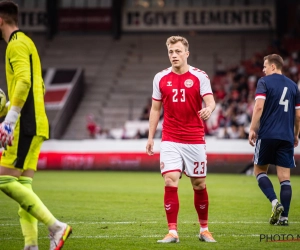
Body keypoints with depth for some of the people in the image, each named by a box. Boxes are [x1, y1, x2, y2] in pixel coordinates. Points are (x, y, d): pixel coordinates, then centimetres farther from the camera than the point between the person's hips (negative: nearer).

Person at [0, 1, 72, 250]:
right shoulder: (26, 42, 22)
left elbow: (24, 81, -22)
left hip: (26, 125, -10)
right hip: (34, 125, 10)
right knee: (23, 186, 5)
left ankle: (55, 226, -16)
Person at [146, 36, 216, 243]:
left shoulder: (199, 76, -3)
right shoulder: (161, 78, 4)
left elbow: (210, 101, -13)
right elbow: (155, 109, 12)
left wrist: (209, 109, -37)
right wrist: (150, 137, 8)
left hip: (195, 140, -1)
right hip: (170, 140, 1)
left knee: (199, 184, 7)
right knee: (170, 181, -13)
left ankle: (204, 229, 23)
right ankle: (173, 232, -9)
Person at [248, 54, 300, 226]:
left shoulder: (264, 82, -1)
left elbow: (259, 107, -13)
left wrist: (253, 129, -8)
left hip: (267, 135, -4)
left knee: (260, 171, 10)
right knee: (285, 177, 4)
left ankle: (275, 202, -12)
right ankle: (284, 217, -1)